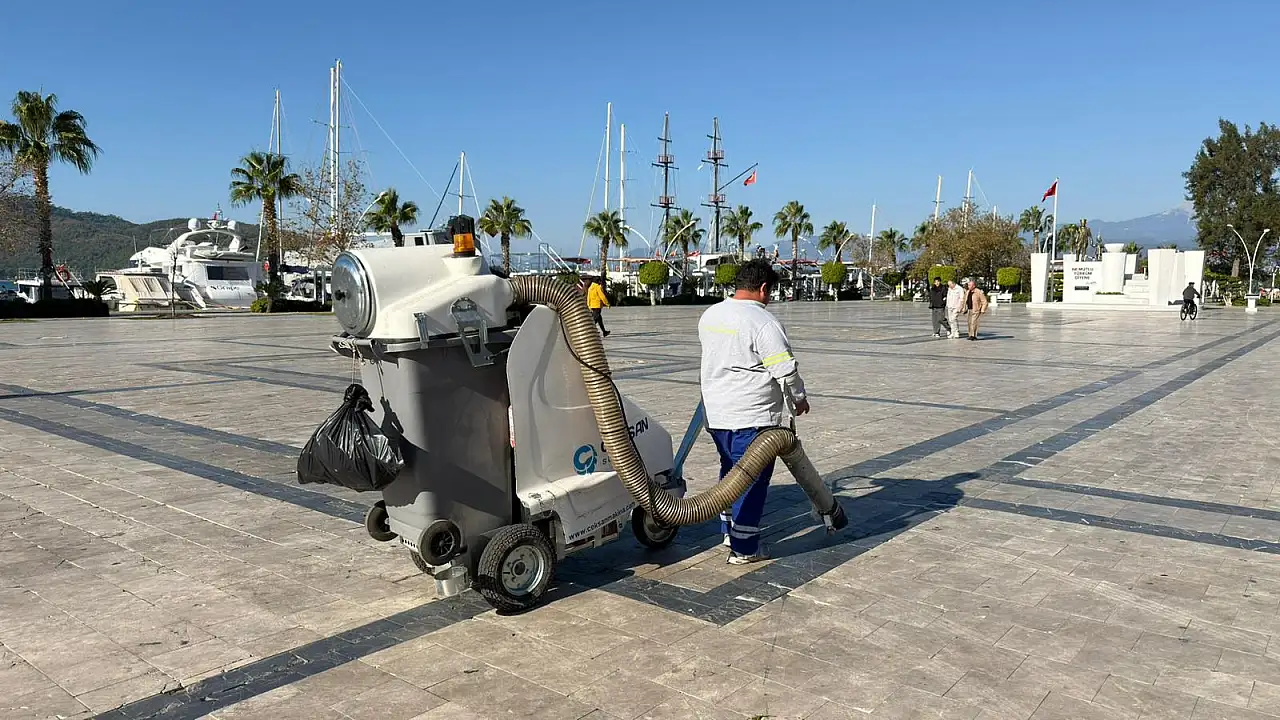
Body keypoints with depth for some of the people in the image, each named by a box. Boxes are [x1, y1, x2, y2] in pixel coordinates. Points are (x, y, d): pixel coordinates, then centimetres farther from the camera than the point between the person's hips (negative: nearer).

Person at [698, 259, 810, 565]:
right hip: (752, 416, -8)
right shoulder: (763, 323, -17)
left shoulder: (709, 315, 8)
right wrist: (799, 399, 1)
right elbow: (786, 370, -16)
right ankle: (744, 548, 6)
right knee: (752, 479, 1)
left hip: (716, 412, 8)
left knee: (730, 470, 22)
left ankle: (729, 531, 33)